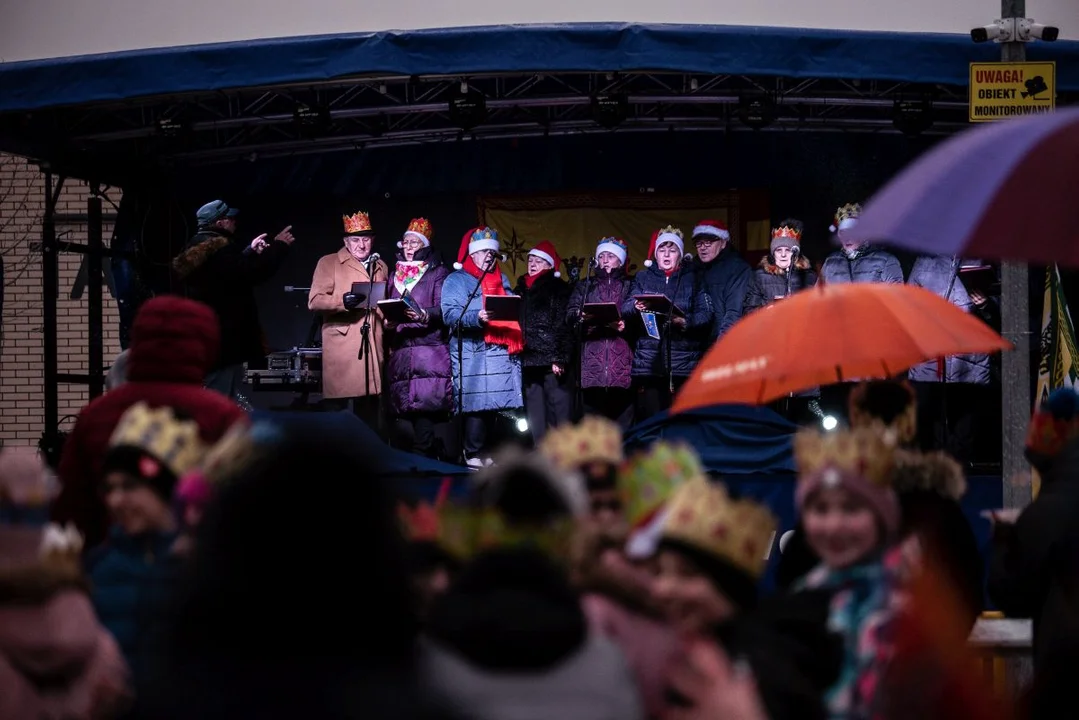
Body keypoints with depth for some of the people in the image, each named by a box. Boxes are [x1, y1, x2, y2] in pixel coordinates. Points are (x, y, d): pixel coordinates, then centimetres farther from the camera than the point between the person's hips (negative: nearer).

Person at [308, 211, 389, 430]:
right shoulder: (329, 263, 4)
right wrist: (343, 301, -23)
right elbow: (314, 301, -6)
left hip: (372, 345, 5)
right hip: (341, 346, -5)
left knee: (369, 407, 6)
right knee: (337, 407, -8)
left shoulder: (381, 267, 21)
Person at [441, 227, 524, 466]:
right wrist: (477, 317, -25)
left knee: (501, 405, 1)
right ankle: (473, 455, -7)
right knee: (477, 403, -12)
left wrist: (516, 339, 8)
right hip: (473, 354, -6)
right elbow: (450, 314, -9)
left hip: (503, 353, 6)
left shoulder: (501, 280, 25)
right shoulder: (456, 280, 5)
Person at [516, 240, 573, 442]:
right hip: (528, 358, 6)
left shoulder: (558, 289, 0)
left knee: (557, 406, -6)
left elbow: (562, 325, -8)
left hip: (551, 357, -6)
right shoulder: (521, 289, 18)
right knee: (535, 410, 7)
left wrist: (559, 358, -16)